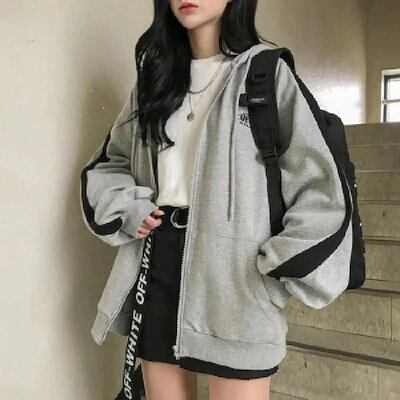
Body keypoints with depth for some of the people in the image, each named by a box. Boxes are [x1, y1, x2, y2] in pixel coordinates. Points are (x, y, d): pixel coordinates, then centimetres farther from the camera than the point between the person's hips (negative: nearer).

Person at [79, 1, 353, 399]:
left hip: (234, 268, -4)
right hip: (157, 260, 5)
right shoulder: (155, 75, 14)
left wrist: (281, 278, -11)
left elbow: (317, 186, -6)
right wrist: (128, 209, 3)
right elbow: (106, 163, 22)